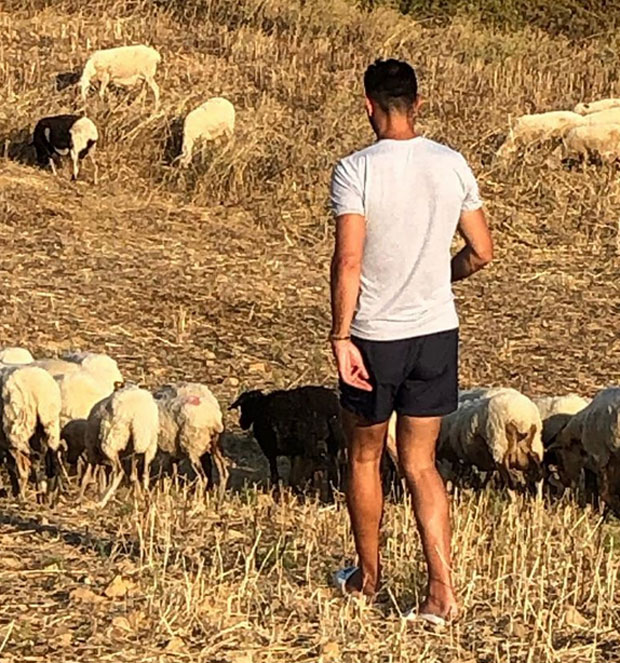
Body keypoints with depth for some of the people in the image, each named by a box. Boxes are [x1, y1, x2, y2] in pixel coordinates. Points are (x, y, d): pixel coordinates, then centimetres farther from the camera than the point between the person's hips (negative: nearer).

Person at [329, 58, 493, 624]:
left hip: (375, 337, -3)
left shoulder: (355, 170, -13)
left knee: (364, 457, 17)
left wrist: (340, 337, -13)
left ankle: (368, 575, 32)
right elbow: (481, 251, 4)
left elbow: (348, 262, -19)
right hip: (437, 332, 3)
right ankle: (442, 590, -2)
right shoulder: (452, 165, -1)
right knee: (420, 463, 10)